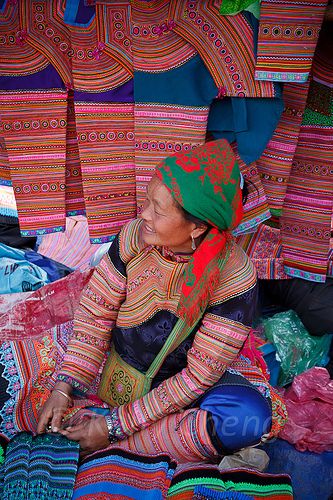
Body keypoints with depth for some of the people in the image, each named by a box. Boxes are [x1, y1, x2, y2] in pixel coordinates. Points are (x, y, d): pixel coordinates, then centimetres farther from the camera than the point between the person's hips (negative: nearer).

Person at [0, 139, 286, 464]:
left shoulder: (234, 277, -26)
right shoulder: (134, 236, -17)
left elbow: (200, 373, -23)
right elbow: (94, 314, -10)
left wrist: (115, 426, -23)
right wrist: (63, 387, -19)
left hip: (178, 386, -2)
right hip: (112, 361, 3)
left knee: (250, 415, -33)